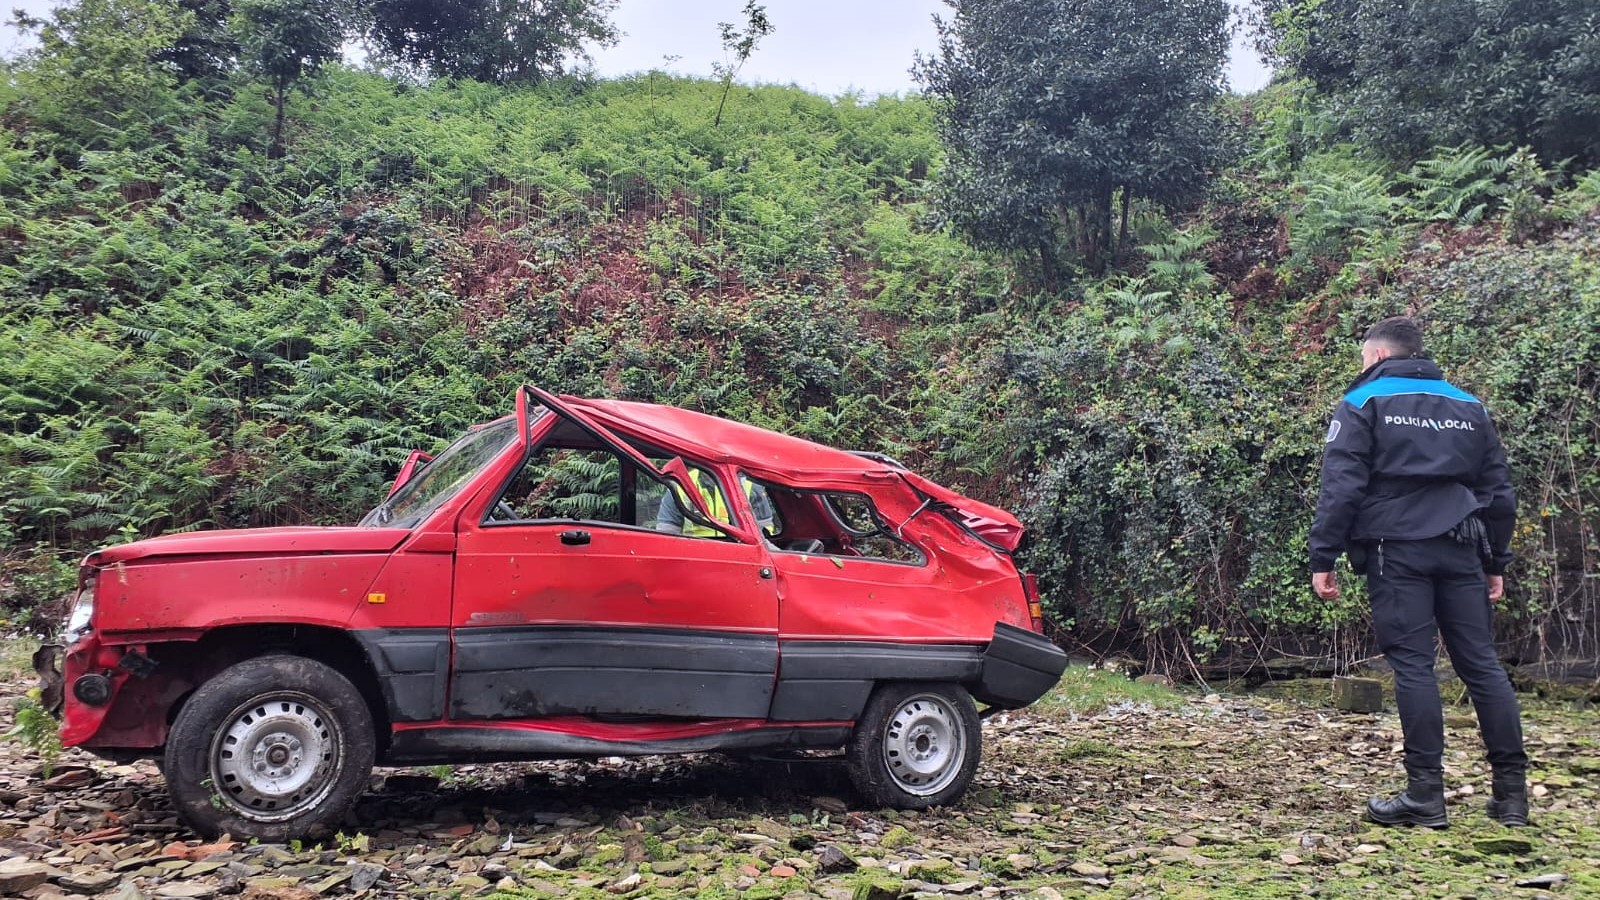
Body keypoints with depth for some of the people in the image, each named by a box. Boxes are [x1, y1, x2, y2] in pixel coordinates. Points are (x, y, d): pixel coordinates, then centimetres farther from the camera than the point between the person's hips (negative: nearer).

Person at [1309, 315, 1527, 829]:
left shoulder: (1363, 404, 1)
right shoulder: (1468, 407, 18)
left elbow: (1341, 486, -9)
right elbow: (1498, 490, 18)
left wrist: (1323, 558, -8)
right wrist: (1496, 562, 22)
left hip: (1396, 550, -5)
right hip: (1460, 550, 5)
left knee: (1412, 665, -4)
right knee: (1482, 663, 8)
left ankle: (1425, 794, -4)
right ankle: (1512, 792, 9)